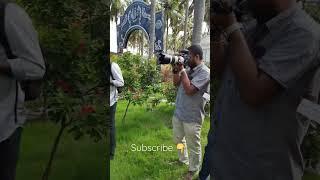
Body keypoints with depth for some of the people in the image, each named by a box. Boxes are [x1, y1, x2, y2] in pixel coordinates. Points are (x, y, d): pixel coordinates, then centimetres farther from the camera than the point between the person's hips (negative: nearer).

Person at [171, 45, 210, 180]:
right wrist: (176, 69, -3)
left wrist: (182, 70, -20)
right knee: (178, 140, 25)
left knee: (193, 147, 10)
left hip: (192, 118, -8)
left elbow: (189, 90, -27)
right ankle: (183, 160, 48)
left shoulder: (205, 72, -19)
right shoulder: (189, 69, 5)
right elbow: (176, 83, 12)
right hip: (178, 113, 8)